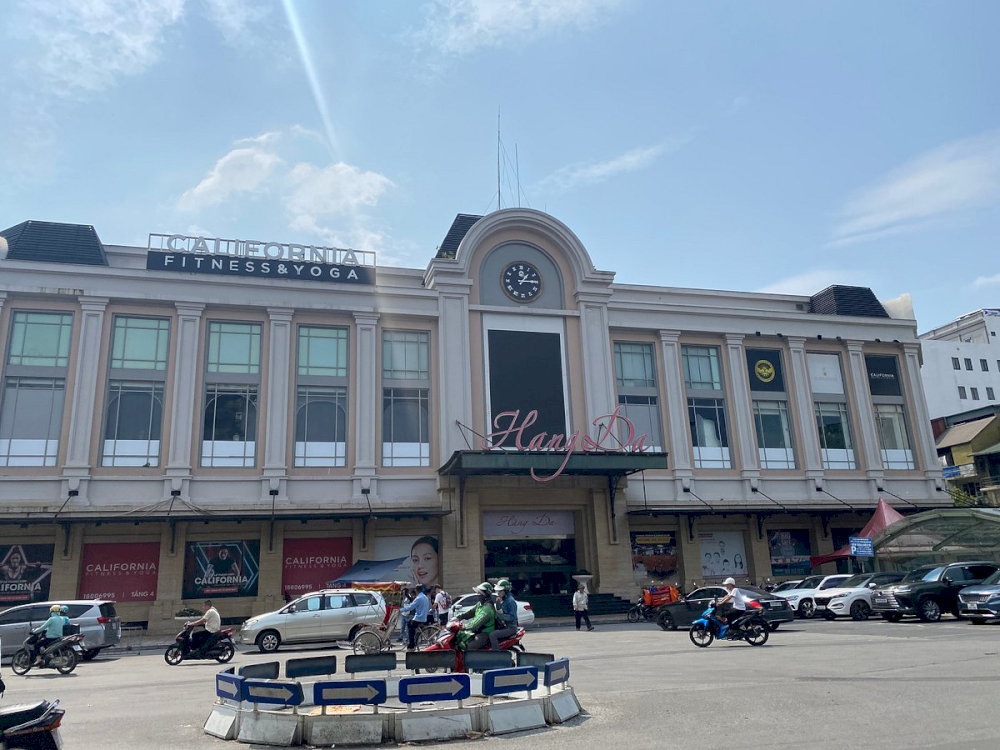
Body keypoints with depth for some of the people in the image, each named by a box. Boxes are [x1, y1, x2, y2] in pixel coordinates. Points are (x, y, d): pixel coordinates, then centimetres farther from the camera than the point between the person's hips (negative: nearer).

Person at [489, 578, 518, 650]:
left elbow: (512, 617, -21)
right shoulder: (500, 600, 13)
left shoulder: (510, 601, -15)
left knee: (492, 635, -26)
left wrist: (501, 614, -28)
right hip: (501, 626, 10)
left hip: (510, 628, -10)